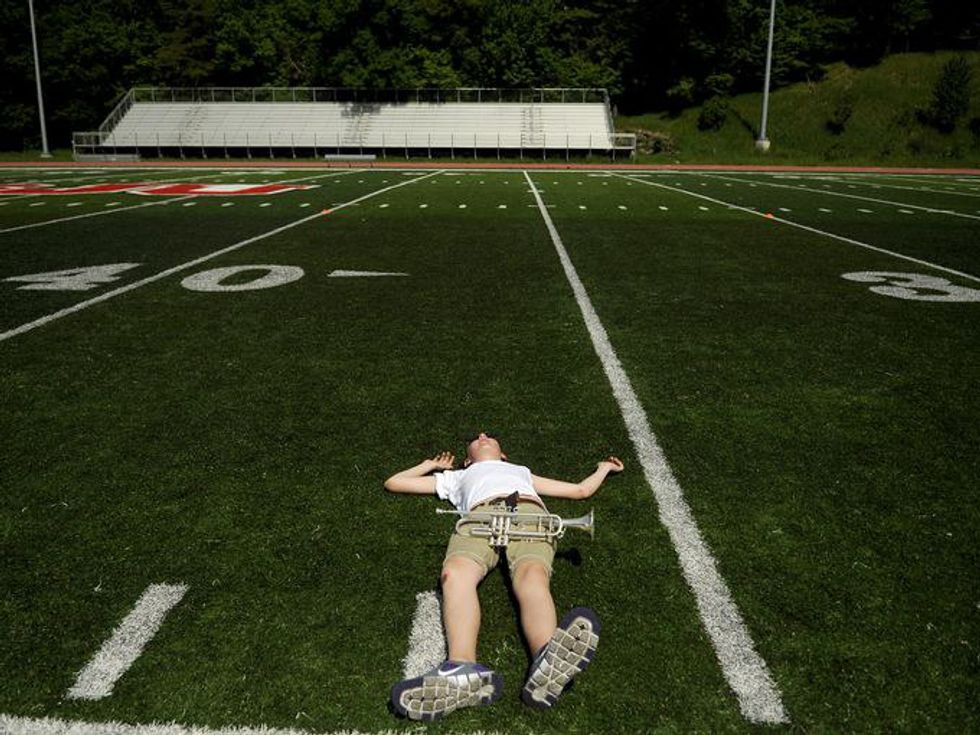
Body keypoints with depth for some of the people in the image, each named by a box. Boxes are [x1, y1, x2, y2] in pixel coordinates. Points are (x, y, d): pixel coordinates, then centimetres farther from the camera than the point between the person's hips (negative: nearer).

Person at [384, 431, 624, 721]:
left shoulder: (523, 471, 48)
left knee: (533, 576, -36)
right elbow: (393, 482, 48)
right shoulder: (457, 476, 44)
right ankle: (464, 671, -60)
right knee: (455, 573, -37)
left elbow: (580, 490, 49)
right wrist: (430, 465, 55)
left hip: (529, 512, 0)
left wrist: (603, 468, 60)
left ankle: (548, 665, -66)